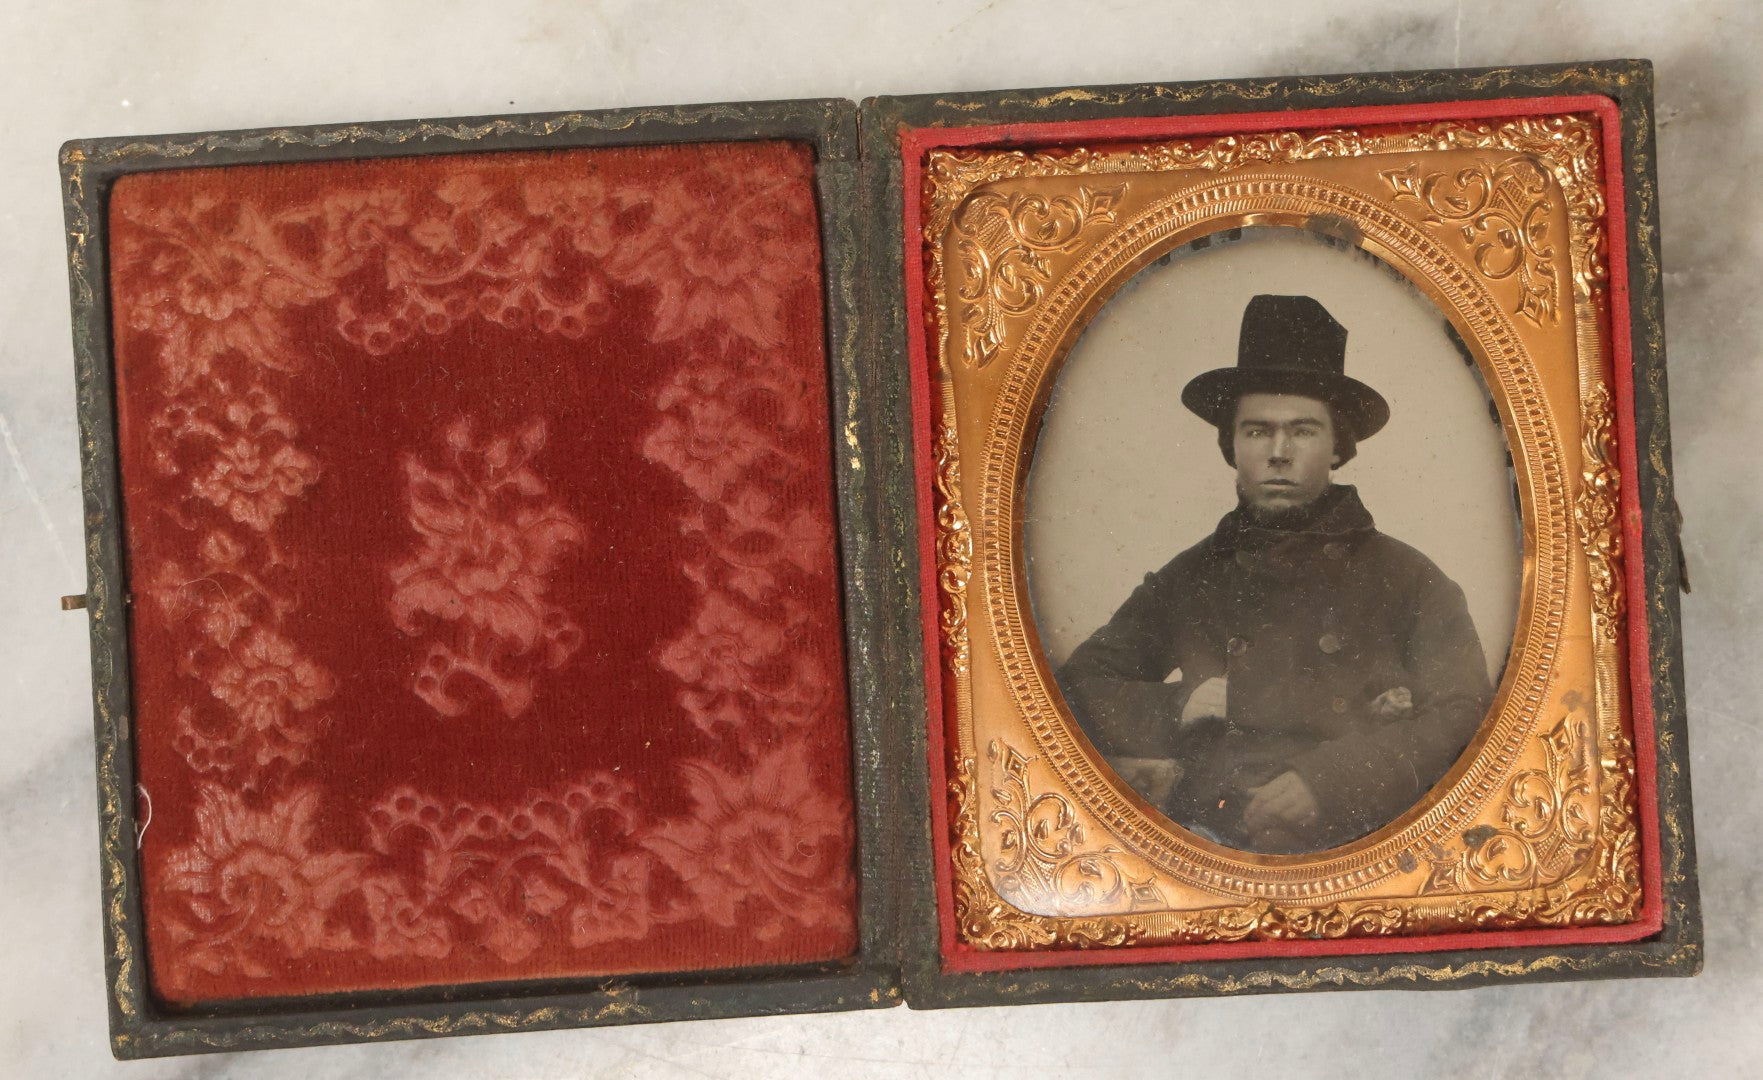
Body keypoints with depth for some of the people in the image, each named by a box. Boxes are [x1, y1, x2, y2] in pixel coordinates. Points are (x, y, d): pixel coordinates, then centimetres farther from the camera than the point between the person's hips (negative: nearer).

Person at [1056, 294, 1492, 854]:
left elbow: (1464, 715, 2)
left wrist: (1327, 780, -12)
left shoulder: (1403, 577, 16)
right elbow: (1077, 687, 20)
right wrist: (1179, 708, 1)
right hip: (1198, 834, 3)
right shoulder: (1186, 581, 24)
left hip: (1348, 842, -2)